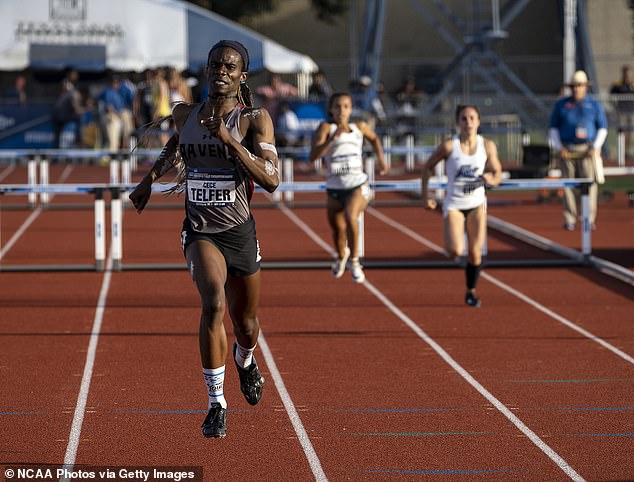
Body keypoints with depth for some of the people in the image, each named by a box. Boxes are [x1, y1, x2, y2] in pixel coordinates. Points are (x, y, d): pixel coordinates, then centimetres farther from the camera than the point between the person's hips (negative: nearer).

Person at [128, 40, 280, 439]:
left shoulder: (255, 119, -8)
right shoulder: (184, 115, 2)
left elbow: (271, 180, -19)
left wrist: (230, 140, -25)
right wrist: (151, 178, 26)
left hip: (240, 231, 0)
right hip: (200, 231, 0)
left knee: (246, 322, 15)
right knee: (214, 303, -27)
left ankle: (246, 361, 55)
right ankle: (217, 404, -20)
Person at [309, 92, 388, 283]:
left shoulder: (360, 127, 6)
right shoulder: (326, 127, -4)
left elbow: (374, 138, 30)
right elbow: (313, 156, -18)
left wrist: (380, 158, 17)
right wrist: (333, 137, -27)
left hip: (358, 186, -1)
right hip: (335, 188, 1)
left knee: (350, 217, -30)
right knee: (337, 230, 14)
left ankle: (354, 262, -13)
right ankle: (341, 256, 51)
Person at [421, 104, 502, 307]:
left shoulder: (488, 146, -5)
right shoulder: (449, 146, -13)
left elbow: (497, 173, 4)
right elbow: (427, 167, 0)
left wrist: (491, 179, -20)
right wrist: (425, 196, -3)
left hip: (477, 204, 2)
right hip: (454, 204, -2)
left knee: (475, 252, -1)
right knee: (455, 252, -18)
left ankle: (471, 291, 21)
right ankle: (453, 241, 20)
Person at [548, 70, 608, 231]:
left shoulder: (595, 106, 7)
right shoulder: (561, 105, 9)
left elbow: (602, 128, 7)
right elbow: (553, 127, 10)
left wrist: (595, 148, -6)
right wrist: (558, 148, -3)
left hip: (587, 150, -1)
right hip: (567, 150, 1)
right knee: (568, 185, -3)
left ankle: (589, 219, -2)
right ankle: (569, 220, 0)